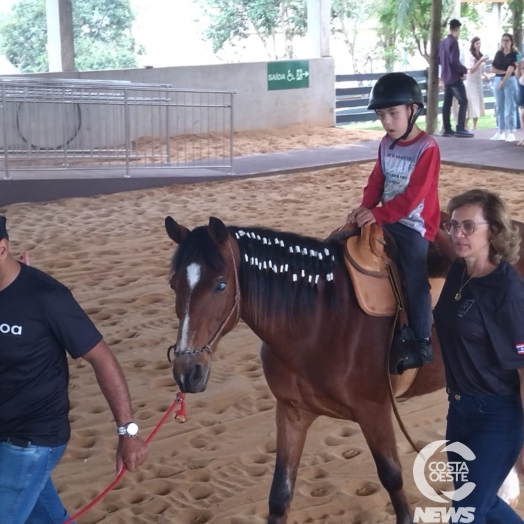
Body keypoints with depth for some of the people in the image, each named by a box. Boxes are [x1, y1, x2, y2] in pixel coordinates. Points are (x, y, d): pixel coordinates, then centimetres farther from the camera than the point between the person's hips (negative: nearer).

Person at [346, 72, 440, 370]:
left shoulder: (427, 148, -17)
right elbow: (377, 181, 6)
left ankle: (422, 340, 11)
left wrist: (378, 214, -27)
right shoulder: (387, 144, 6)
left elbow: (413, 195, -22)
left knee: (415, 284, -6)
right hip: (386, 220, 7)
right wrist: (365, 208, -12)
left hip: (414, 226, -7)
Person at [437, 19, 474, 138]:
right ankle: (460, 129, -15)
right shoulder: (453, 42, -15)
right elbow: (454, 61, -22)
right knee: (463, 102, -8)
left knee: (447, 103, 9)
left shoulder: (443, 42, 12)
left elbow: (438, 59, 19)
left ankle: (447, 129, 10)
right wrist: (464, 70, -11)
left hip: (446, 77, 9)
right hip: (455, 77, -9)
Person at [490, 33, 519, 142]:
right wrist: (504, 71, -9)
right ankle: (500, 132, 10)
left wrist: (503, 82, -19)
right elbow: (492, 69, 3)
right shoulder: (498, 53, 10)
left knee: (510, 107, -7)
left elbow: (510, 69, -12)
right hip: (497, 80, 5)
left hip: (510, 81, -5)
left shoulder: (514, 54, -2)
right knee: (500, 108, 6)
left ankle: (511, 133, -6)